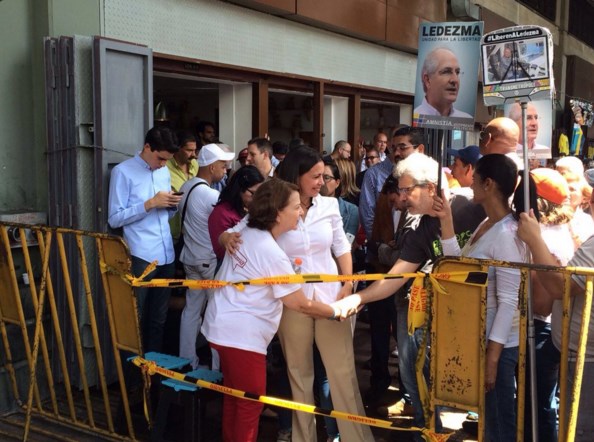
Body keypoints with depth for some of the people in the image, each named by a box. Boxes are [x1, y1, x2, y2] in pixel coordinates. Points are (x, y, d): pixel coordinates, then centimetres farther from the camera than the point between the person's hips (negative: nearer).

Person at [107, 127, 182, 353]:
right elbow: (114, 218, -11)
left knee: (159, 318, 15)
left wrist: (172, 205, 0)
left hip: (166, 255, 6)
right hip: (140, 257, -6)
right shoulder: (123, 172, -5)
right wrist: (150, 203, -17)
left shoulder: (164, 172, 15)